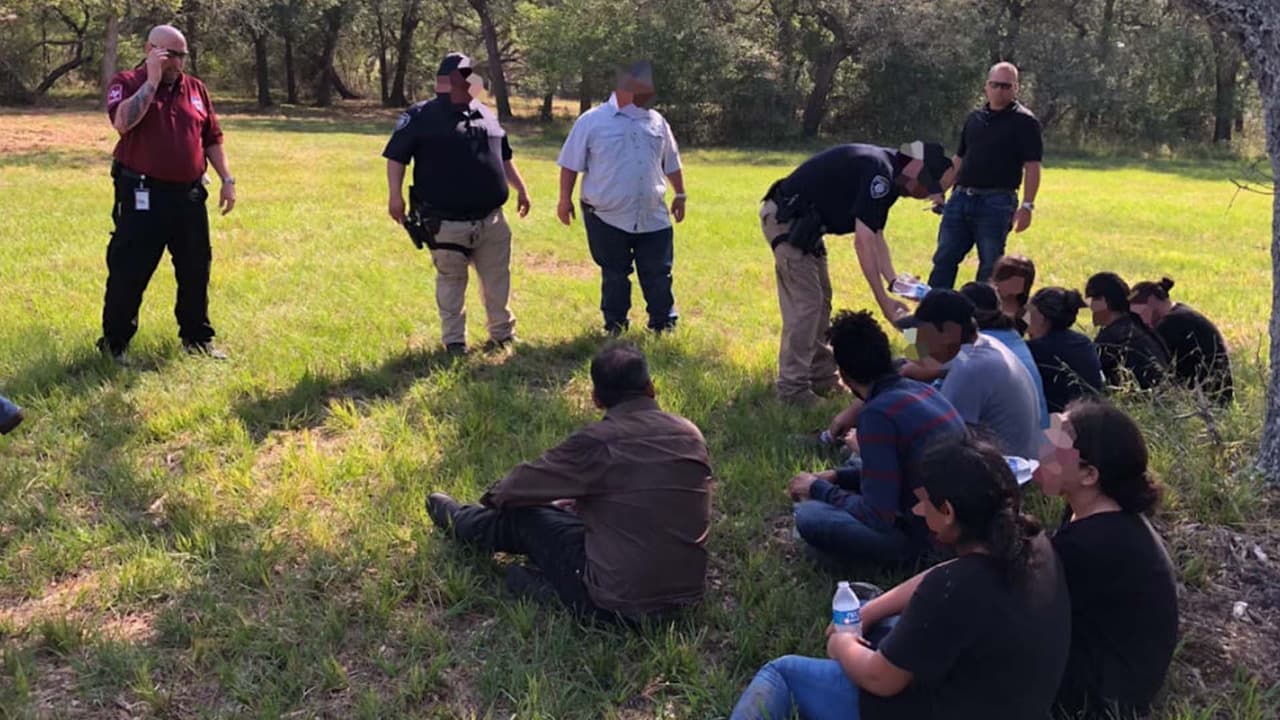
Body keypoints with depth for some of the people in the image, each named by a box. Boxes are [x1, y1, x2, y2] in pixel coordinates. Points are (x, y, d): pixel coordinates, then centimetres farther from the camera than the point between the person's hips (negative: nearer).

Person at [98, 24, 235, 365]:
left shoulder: (195, 89, 10)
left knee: (196, 270, 11)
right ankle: (114, 342, 13)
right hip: (143, 196, -5)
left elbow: (212, 138, 16)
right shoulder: (127, 83, -4)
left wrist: (227, 180, 11)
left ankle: (197, 338, 25)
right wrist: (153, 81, -20)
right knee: (130, 271, -1)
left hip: (189, 195, 5)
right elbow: (122, 122, -24)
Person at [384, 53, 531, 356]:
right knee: (451, 282, 7)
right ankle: (454, 340, 19)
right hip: (446, 223, -5)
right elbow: (396, 156, -7)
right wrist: (395, 195, -16)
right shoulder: (420, 116, -6)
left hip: (491, 219, 5)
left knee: (497, 280, 12)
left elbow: (504, 157, 23)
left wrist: (521, 189, 21)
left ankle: (503, 333, 28)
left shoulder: (485, 115, 13)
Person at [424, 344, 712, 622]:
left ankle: (457, 520, 45)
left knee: (521, 515, 16)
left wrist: (493, 498, 22)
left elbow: (523, 483, -2)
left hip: (617, 601, -5)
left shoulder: (598, 442, -16)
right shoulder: (691, 435, 0)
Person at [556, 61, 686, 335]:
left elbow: (671, 163, 18)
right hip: (607, 217, -3)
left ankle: (664, 324, 19)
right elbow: (570, 163, -1)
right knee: (614, 276, 9)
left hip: (653, 217, 3)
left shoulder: (657, 121, 8)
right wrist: (565, 199, -3)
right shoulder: (592, 121, -5)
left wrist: (680, 194, 19)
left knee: (658, 274, 6)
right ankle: (615, 327, 22)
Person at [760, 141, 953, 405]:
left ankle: (822, 378, 22)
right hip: (786, 219, -11)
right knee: (805, 303, -10)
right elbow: (863, 241, -25)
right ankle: (792, 389, -4)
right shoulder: (878, 172, -22)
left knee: (820, 301, 14)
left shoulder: (887, 176, 10)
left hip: (803, 222, 11)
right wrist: (883, 300, -22)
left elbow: (876, 236, 13)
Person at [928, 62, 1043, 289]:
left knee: (990, 264, 1)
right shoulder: (975, 118, 15)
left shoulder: (1024, 121, -2)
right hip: (961, 197, 6)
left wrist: (1027, 206, -15)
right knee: (944, 259, 5)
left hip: (997, 202, -5)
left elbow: (1032, 167, -8)